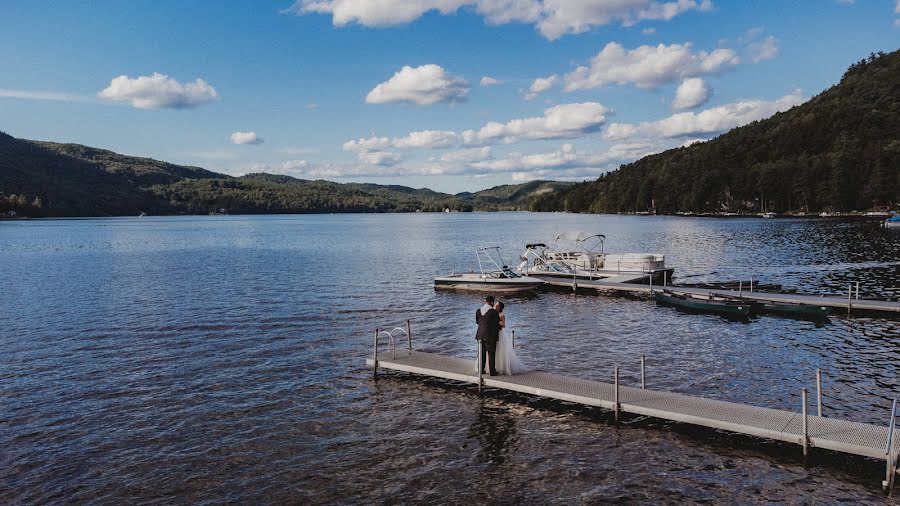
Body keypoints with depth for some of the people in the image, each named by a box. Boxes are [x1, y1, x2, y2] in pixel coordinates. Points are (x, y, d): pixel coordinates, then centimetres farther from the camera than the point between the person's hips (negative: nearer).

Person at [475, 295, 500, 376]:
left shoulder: (478, 311, 0)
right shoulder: (494, 312, -14)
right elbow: (497, 323, -5)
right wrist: (497, 333, 14)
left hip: (481, 335, 5)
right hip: (491, 336, -5)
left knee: (482, 353, 16)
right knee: (491, 354, 4)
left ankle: (481, 370, 23)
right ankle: (492, 371, 8)